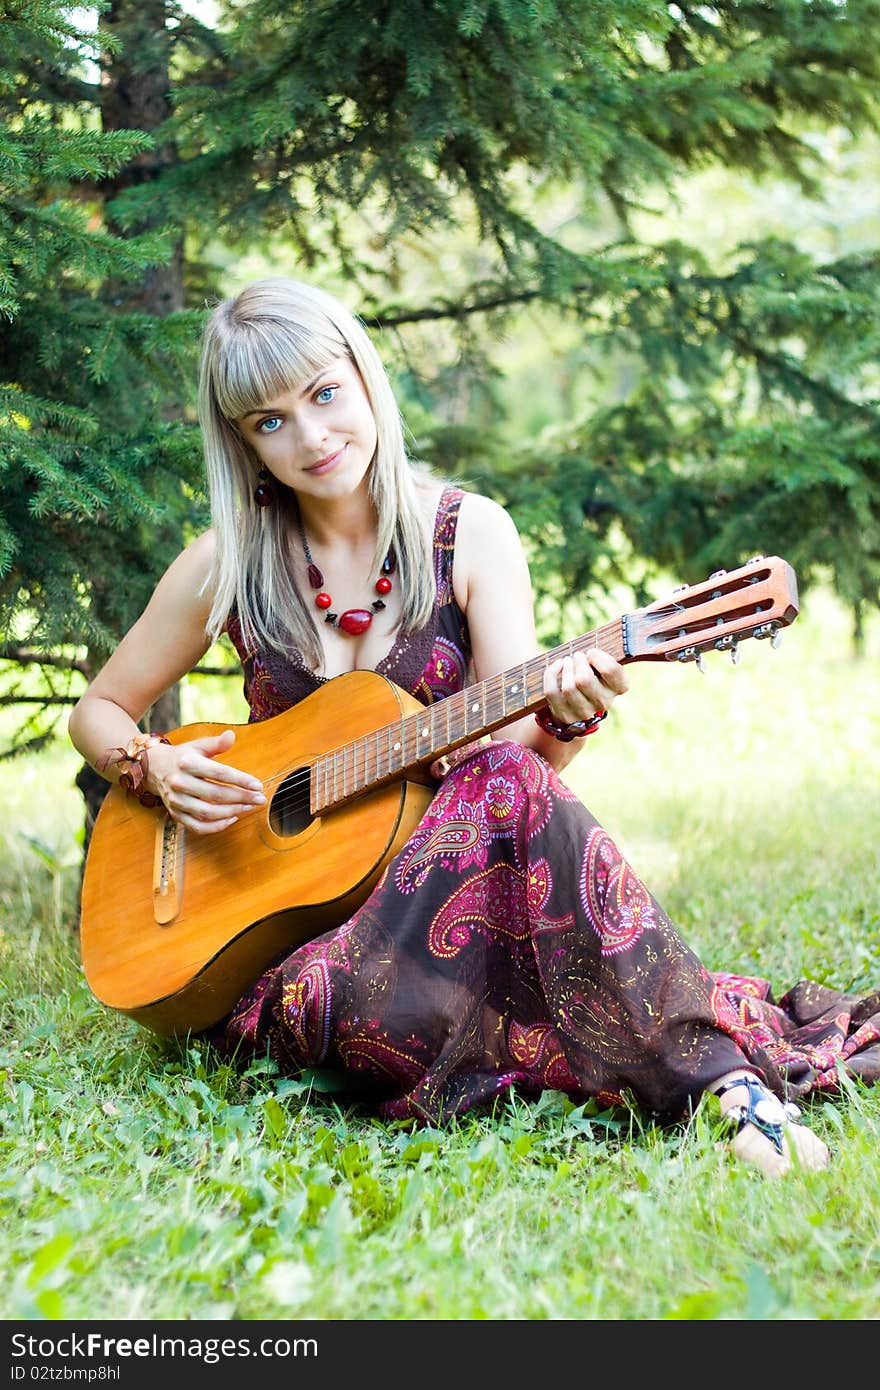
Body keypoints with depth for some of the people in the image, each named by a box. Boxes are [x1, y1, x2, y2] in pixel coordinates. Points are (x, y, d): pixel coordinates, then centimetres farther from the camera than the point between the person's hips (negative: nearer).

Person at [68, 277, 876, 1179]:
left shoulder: (468, 535, 0)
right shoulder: (225, 566, 2)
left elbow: (519, 738, -8)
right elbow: (97, 713, 13)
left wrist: (564, 715, -31)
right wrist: (157, 769, -9)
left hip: (438, 867, 0)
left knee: (503, 784, -36)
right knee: (374, 1010, -36)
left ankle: (719, 1074, -35)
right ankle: (723, 1059, -27)